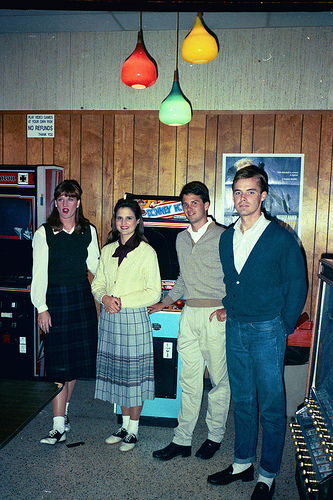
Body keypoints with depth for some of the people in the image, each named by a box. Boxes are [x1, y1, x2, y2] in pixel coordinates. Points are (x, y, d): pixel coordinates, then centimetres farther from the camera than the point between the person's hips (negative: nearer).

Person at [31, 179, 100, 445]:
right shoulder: (44, 233, -2)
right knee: (59, 364, -2)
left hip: (82, 297, 3)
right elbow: (39, 273, -4)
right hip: (55, 298, -3)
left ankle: (63, 411, 29)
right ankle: (59, 425, 6)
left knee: (76, 359, 10)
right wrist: (41, 307, -8)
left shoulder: (88, 231, 6)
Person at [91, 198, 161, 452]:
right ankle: (125, 425, 30)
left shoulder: (147, 252, -7)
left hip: (134, 319, -5)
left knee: (134, 374, 4)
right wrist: (105, 298, -9)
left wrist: (123, 301, -16)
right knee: (117, 373, 13)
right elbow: (97, 284, 13)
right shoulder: (107, 251, 10)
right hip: (109, 319, 5)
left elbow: (154, 293, -9)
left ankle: (133, 430, 21)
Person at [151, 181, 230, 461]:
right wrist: (165, 302, 21)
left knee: (219, 380, 7)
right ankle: (182, 440, 18)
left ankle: (215, 436, 25)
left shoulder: (223, 237, -6)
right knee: (189, 381, 9)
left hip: (216, 315, -5)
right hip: (189, 314, 5)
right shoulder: (181, 239, 14)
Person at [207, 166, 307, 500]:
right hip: (235, 328, 5)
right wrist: (229, 309, 12)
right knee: (241, 399, 16)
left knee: (271, 406, 6)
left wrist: (283, 329, -4)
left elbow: (297, 287, -6)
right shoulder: (227, 238, 6)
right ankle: (243, 463, 33)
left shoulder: (281, 238, -11)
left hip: (267, 331, -5)